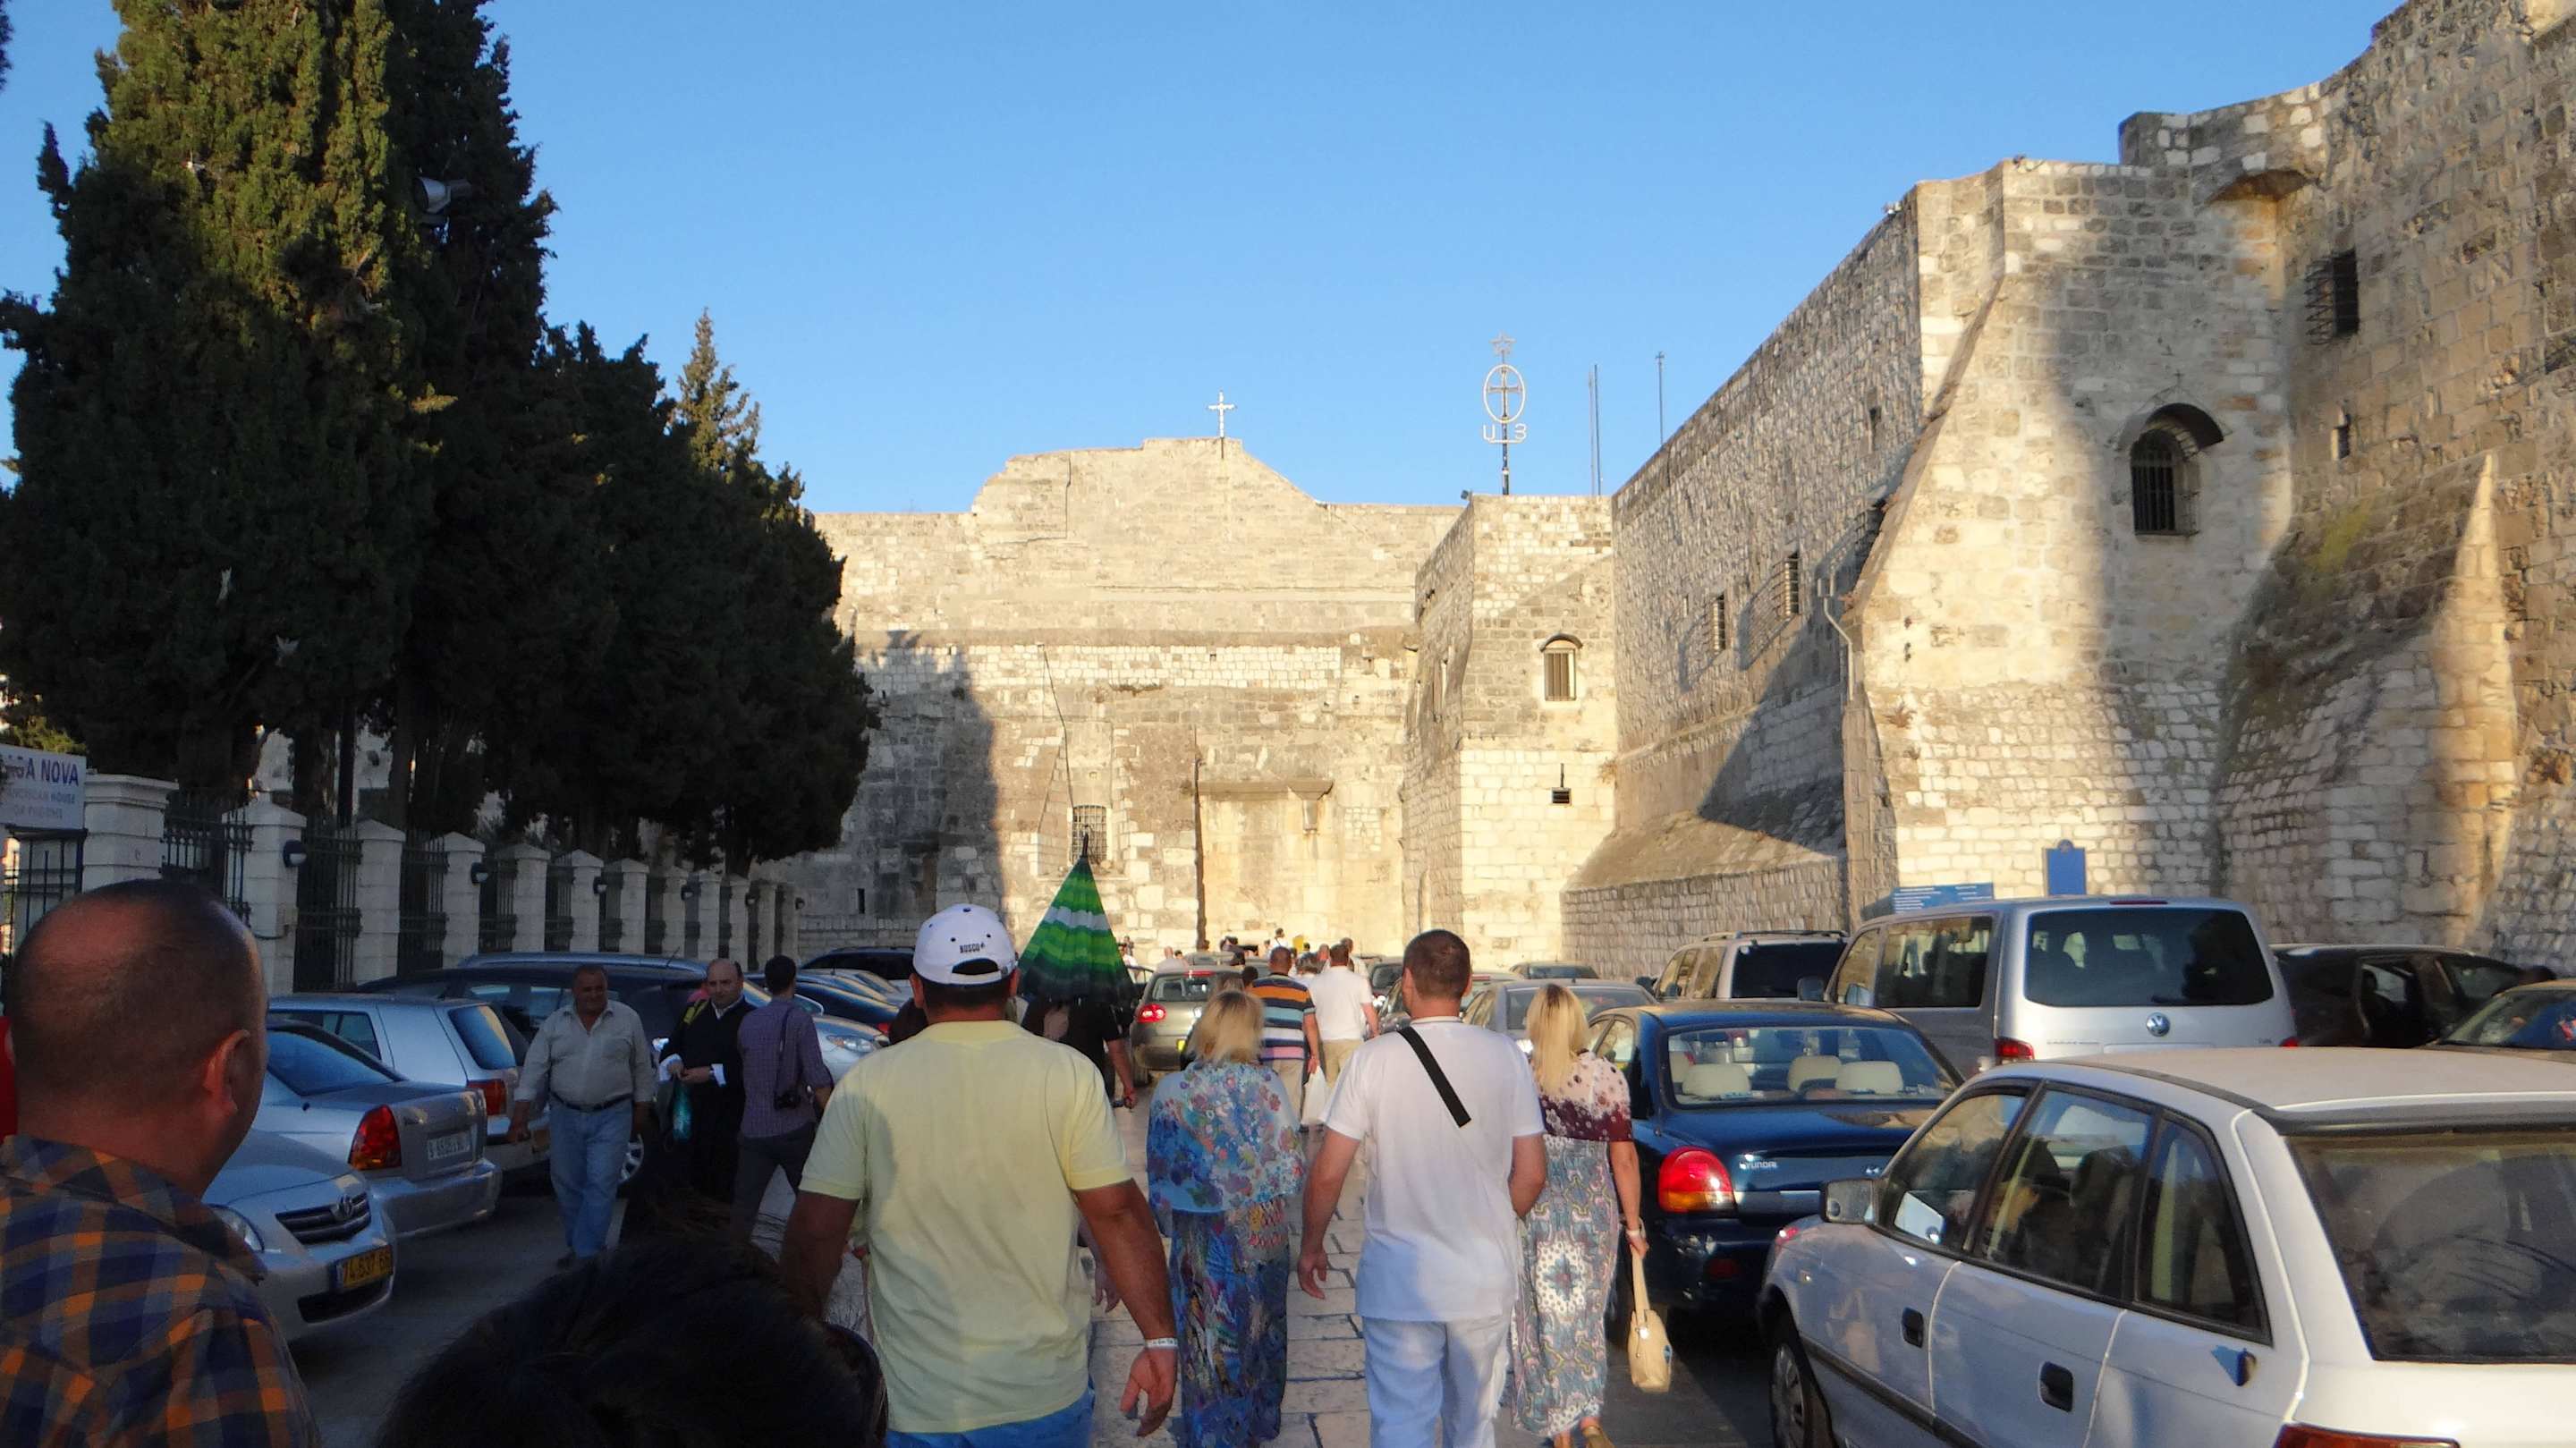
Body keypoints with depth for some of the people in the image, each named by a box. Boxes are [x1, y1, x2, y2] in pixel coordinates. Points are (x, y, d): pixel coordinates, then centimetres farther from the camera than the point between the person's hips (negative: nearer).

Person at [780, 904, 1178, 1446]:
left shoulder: (865, 1085, -5)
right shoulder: (1067, 1074, -6)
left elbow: (812, 1235, -4)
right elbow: (1119, 1214, -8)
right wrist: (1160, 1340, -1)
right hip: (1047, 1400, 0)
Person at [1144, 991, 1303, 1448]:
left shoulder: (1172, 1093, -12)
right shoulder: (1268, 1086, -11)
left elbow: (1159, 1172, -4)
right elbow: (1292, 1165, -8)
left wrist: (1167, 1221, 12)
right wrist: (1283, 1216, 11)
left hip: (1204, 1237, -2)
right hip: (1265, 1232, 2)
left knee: (1210, 1336, 12)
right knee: (1262, 1324, 21)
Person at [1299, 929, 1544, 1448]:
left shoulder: (1374, 1060, -11)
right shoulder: (1504, 1055, -4)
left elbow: (1328, 1172, -9)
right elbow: (1531, 1174, -1)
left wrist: (1311, 1245, 8)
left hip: (1400, 1282, -2)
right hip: (1486, 1279, 3)